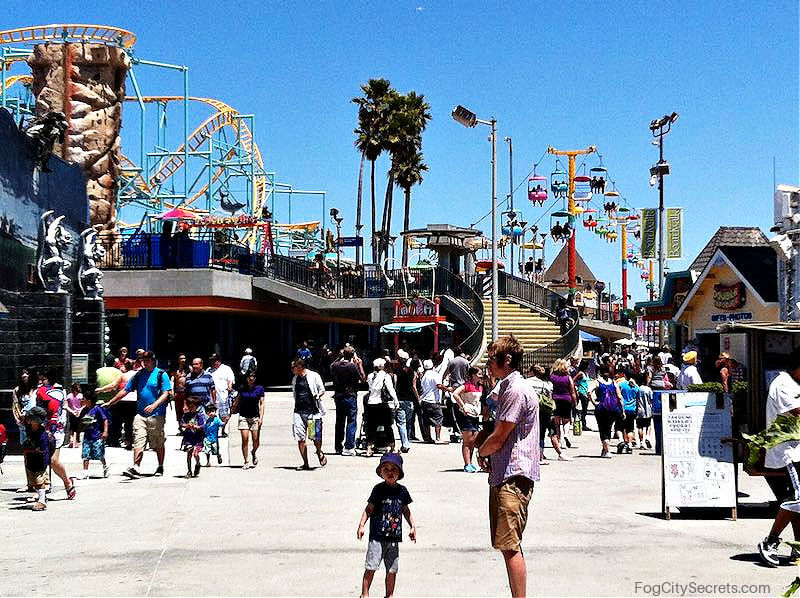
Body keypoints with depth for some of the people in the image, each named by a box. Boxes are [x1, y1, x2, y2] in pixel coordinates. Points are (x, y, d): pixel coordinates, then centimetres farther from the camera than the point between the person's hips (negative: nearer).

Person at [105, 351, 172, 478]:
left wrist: (154, 405, -25)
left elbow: (166, 394, -9)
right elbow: (125, 391, 16)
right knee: (138, 442, -10)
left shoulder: (161, 375, -1)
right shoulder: (138, 375, 12)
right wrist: (110, 403, 13)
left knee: (158, 444, 7)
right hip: (140, 414, 3)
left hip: (156, 414, -3)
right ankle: (135, 468, -18)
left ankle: (160, 467, 21)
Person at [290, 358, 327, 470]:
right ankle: (305, 464, 5)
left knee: (316, 438, -4)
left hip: (313, 411, -4)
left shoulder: (314, 376, -1)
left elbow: (322, 390, 4)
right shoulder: (295, 379, 15)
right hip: (299, 412, 5)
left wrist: (318, 395, -17)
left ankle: (319, 453, 28)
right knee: (300, 439, -3)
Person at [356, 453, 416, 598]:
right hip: (377, 536, -4)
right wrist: (361, 525, -10)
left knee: (392, 570, 9)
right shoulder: (378, 489, -5)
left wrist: (412, 526, 18)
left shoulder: (402, 490, 5)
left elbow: (405, 510, 19)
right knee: (370, 567, -5)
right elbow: (369, 508, -2)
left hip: (394, 537, 4)